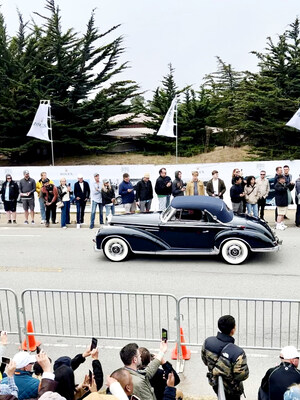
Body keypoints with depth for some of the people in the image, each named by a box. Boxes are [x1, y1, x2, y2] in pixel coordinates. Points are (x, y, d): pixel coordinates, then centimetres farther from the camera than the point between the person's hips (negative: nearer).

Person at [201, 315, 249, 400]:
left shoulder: (208, 341, -22)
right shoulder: (238, 353, -40)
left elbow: (205, 360, -3)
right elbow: (243, 375, -25)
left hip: (214, 383, 4)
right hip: (230, 389, -4)